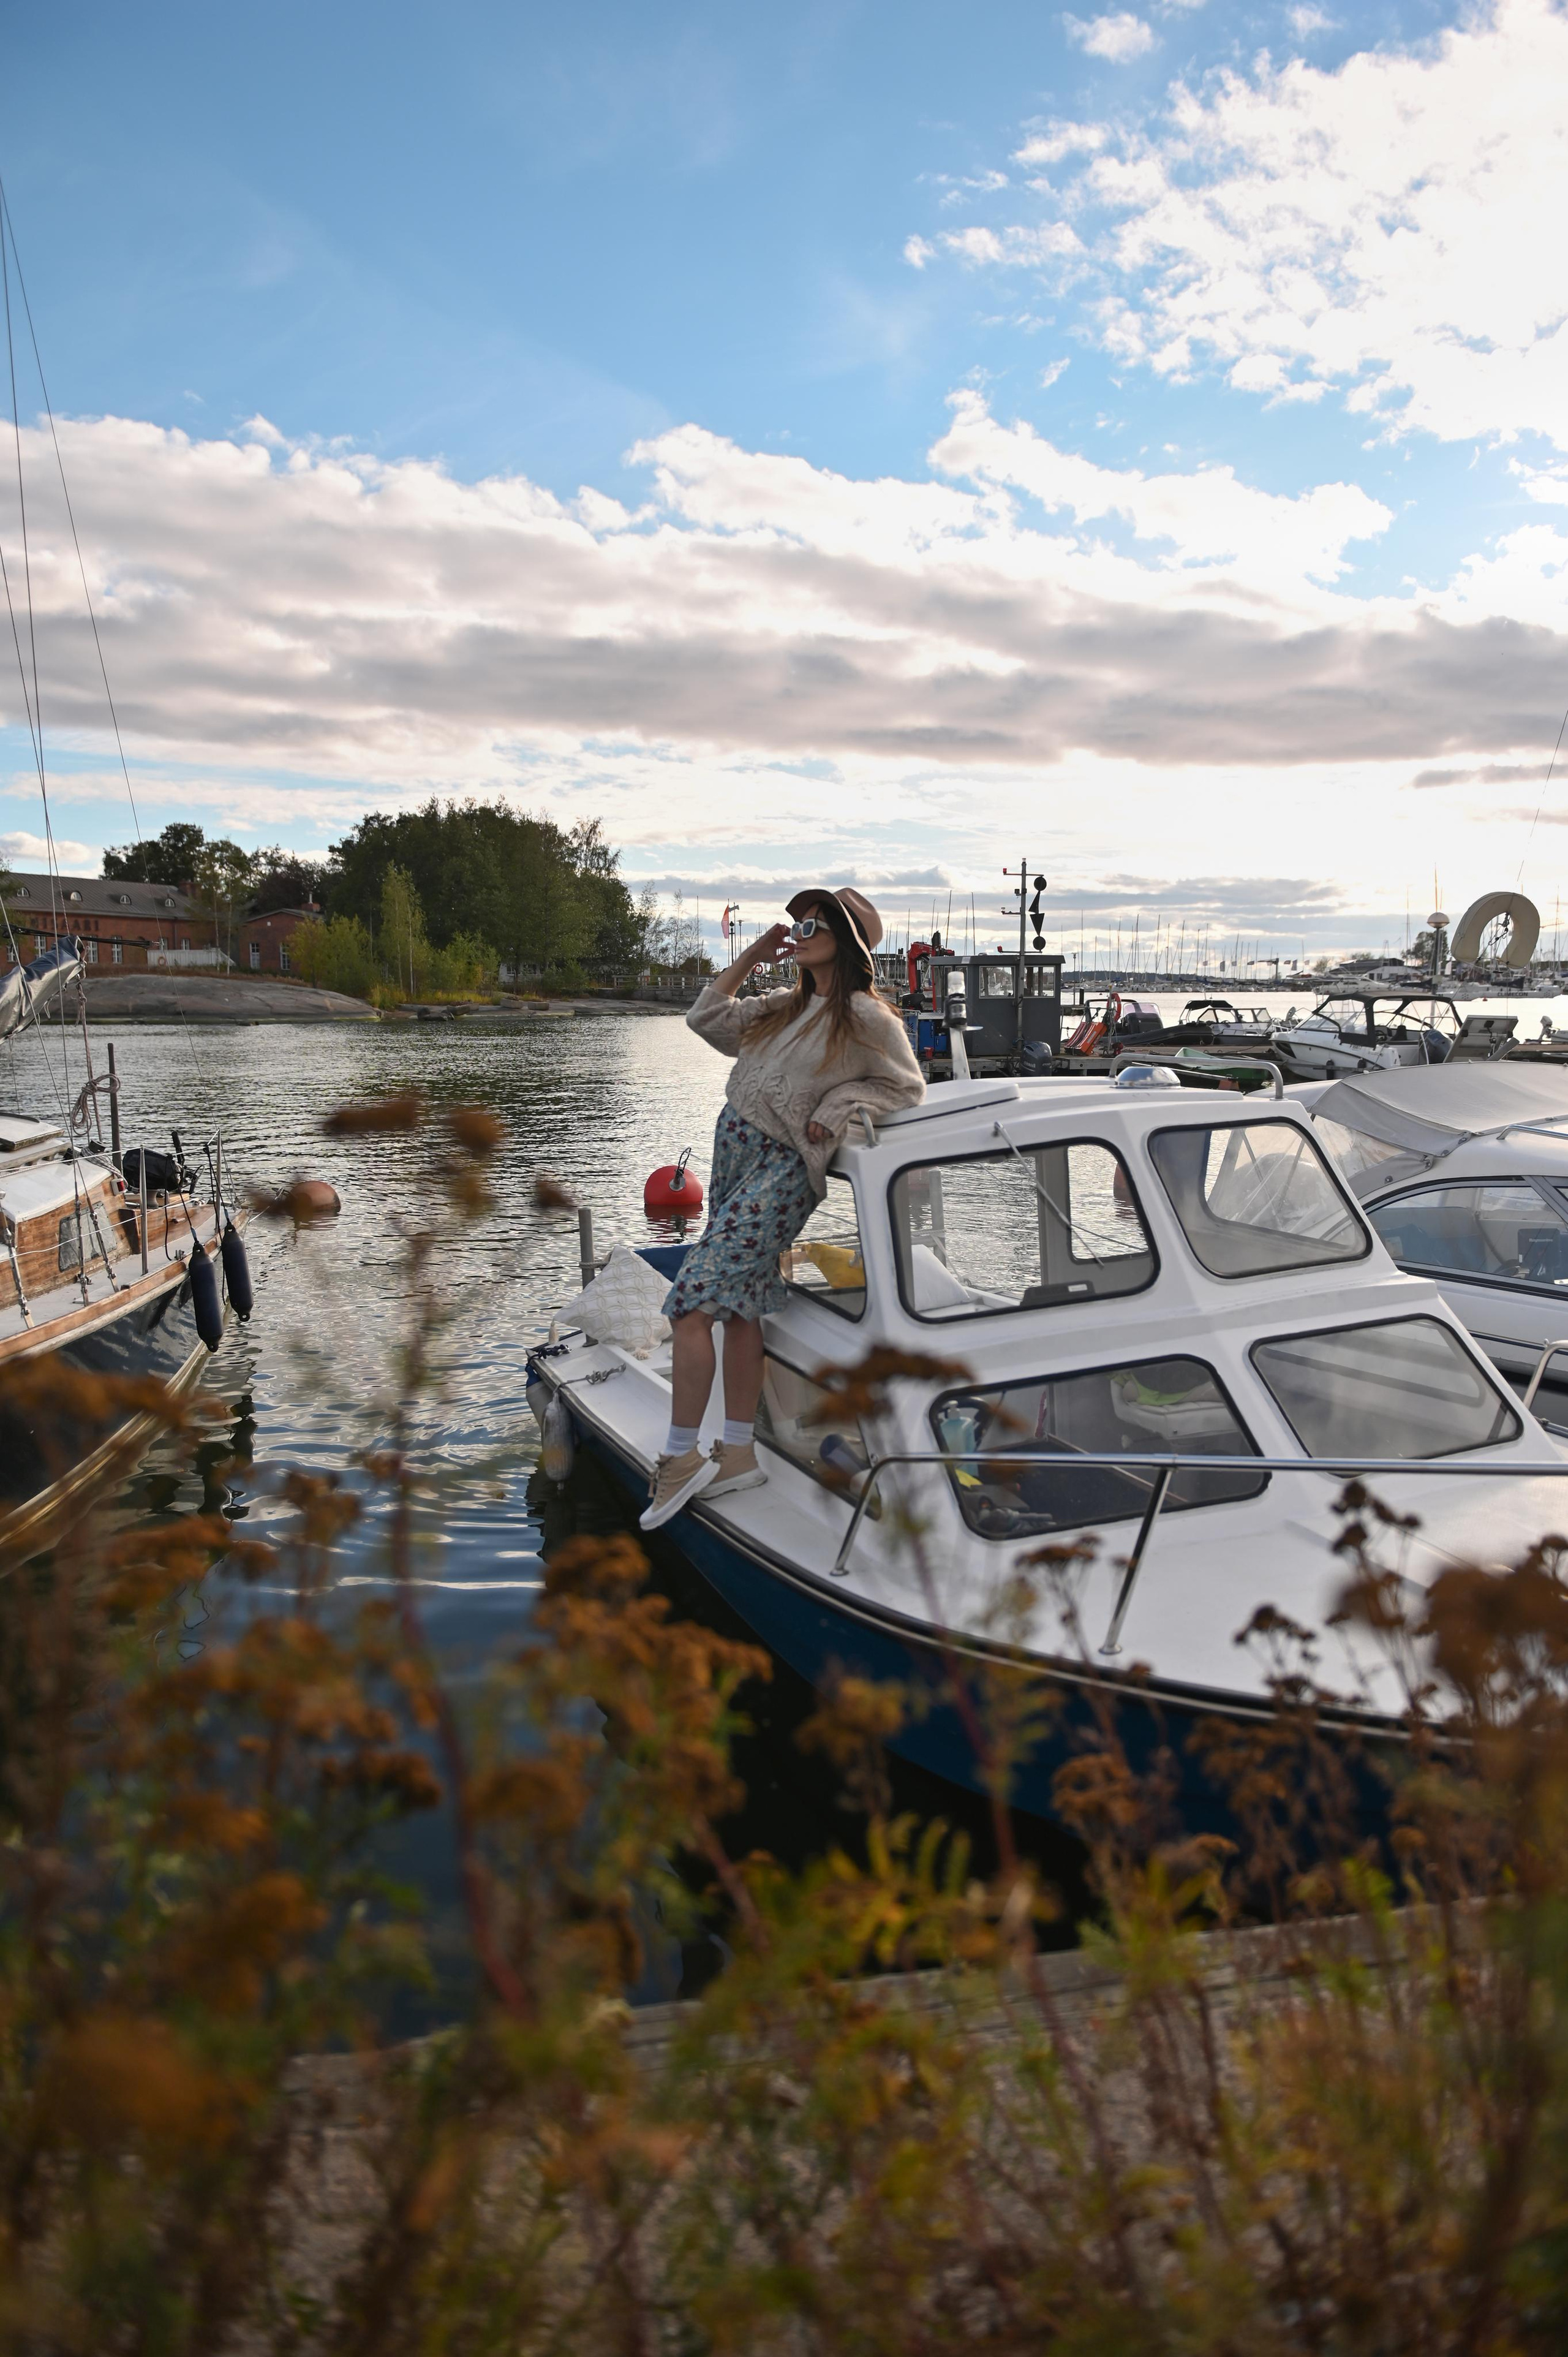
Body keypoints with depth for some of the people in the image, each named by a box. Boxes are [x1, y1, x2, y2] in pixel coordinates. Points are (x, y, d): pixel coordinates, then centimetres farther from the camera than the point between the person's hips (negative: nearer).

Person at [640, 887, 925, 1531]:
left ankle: (680, 1455, -8)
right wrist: (753, 954, 18)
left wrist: (838, 1105, -11)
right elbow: (707, 1018, 22)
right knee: (740, 1302, 7)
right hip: (734, 1147, 8)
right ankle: (739, 1453, 14)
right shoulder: (786, 1007, 18)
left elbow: (907, 1085, 1)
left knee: (692, 1298, -15)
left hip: (783, 1169, -8)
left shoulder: (864, 1016, -5)